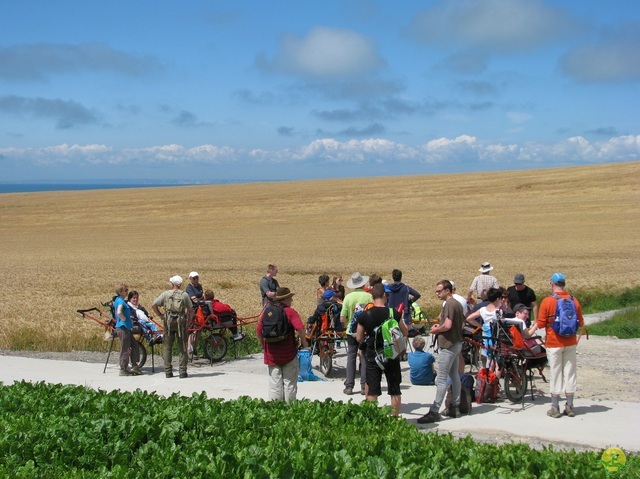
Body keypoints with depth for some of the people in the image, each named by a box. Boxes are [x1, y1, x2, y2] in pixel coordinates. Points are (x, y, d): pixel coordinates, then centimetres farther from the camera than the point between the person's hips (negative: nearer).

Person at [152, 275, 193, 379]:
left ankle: (168, 371, 7)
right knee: (182, 348, 4)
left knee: (167, 347, 8)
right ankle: (182, 371, 1)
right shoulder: (184, 295, 3)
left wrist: (159, 314, 10)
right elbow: (191, 309, 1)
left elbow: (153, 305, -1)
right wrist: (189, 320, 13)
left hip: (168, 321, 0)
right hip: (181, 322, 0)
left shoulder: (165, 294, 3)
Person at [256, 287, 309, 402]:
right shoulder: (290, 312, -10)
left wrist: (263, 345, 17)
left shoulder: (267, 311, 4)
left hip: (272, 353, 4)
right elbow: (300, 329, -22)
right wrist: (304, 343, -8)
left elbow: (258, 331, 4)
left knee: (274, 383, 8)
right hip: (289, 353, -4)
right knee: (290, 382, 7)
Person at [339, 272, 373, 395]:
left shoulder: (348, 297, -5)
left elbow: (342, 319, -6)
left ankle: (349, 386, 6)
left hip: (351, 331, 1)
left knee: (351, 357, 8)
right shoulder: (368, 296, -9)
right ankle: (364, 386, 8)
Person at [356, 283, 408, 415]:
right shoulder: (394, 313, -8)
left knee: (372, 391, 5)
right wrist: (402, 320, 21)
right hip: (391, 355, 0)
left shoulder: (364, 315, -7)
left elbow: (359, 338, 1)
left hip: (372, 356, 0)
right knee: (395, 391, 10)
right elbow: (405, 333, 5)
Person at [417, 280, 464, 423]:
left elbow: (448, 325, -27)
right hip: (457, 343, 11)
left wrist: (436, 330, -9)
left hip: (448, 345, -11)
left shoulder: (449, 304, -17)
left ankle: (434, 411, -11)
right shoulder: (458, 304, 14)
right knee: (454, 376, 15)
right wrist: (440, 326, 13)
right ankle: (455, 407, 21)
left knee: (441, 379, -10)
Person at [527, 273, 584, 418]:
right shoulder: (573, 300, -1)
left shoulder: (547, 301, -12)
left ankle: (555, 408, 7)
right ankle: (570, 406, 14)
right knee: (570, 373, 9)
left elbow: (541, 324, -10)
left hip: (554, 343, -3)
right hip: (571, 343, 3)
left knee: (556, 374, 4)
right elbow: (580, 322, 8)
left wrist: (533, 328, 9)